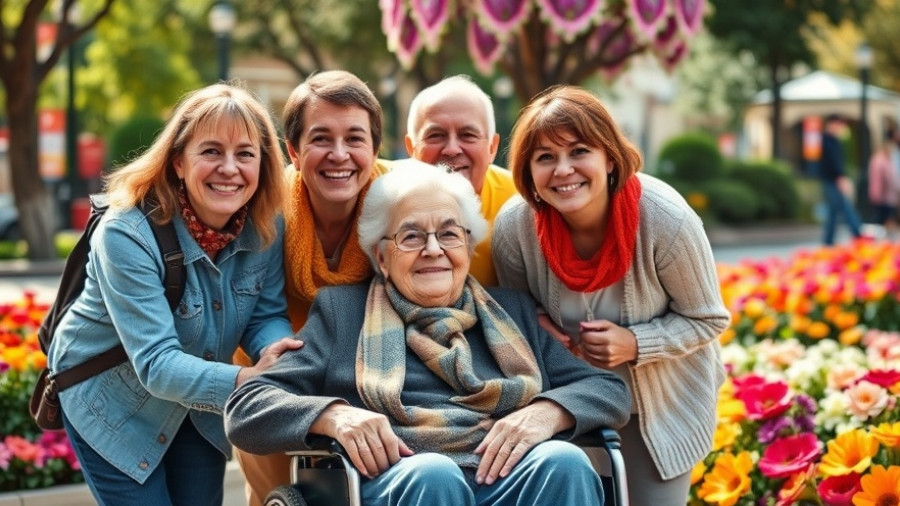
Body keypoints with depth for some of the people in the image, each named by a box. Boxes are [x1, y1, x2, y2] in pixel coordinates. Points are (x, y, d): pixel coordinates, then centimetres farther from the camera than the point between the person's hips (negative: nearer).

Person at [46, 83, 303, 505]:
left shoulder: (267, 227, -16)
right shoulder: (126, 234, -32)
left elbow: (267, 316, -8)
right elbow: (157, 365, -37)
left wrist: (278, 352, -33)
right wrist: (248, 380, -51)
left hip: (198, 404, 5)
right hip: (111, 400, -5)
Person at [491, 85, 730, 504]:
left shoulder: (666, 219, -29)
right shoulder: (513, 226, -23)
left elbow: (707, 320, -14)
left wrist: (635, 344, -30)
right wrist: (549, 337, -24)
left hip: (665, 399, -1)